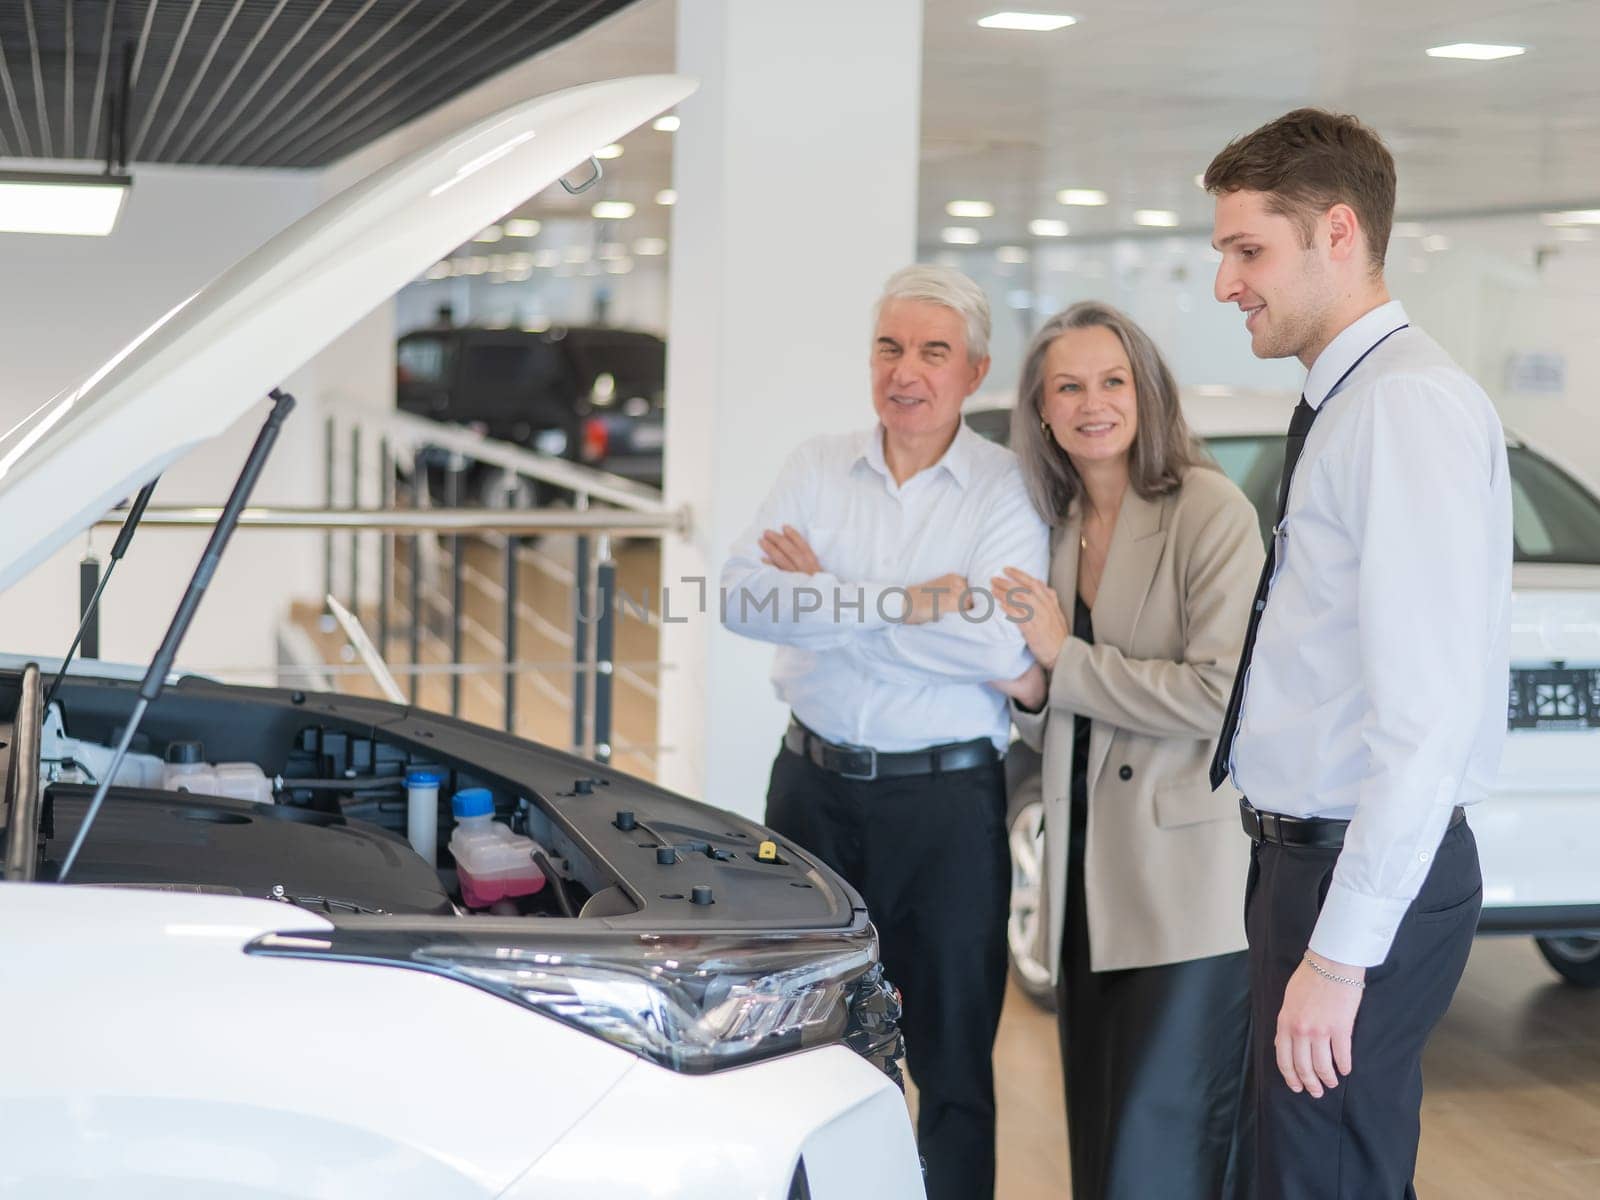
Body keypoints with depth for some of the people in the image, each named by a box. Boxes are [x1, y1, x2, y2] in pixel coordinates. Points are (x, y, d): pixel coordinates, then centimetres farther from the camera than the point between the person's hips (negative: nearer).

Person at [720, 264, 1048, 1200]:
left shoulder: (1010, 489, -6)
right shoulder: (818, 468, 5)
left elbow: (1001, 647, -21)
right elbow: (742, 594, -10)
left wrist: (826, 598, -14)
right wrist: (902, 604, -20)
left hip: (946, 797, -4)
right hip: (813, 782, 4)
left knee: (952, 1053, 7)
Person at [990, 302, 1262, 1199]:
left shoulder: (1211, 511, -10)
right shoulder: (1060, 527, 13)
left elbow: (1221, 691, -19)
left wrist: (1067, 659, -12)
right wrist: (1029, 689, -3)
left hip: (1189, 886, -8)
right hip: (1088, 877, 8)